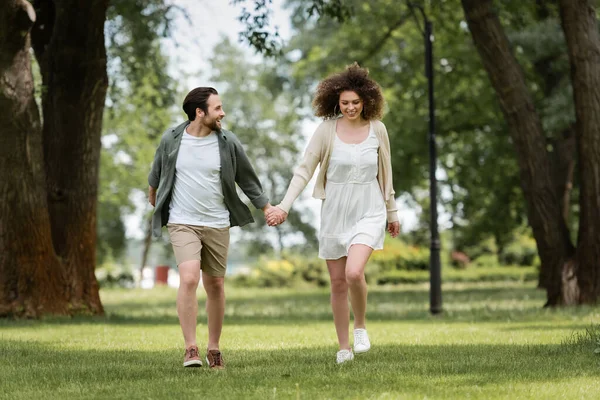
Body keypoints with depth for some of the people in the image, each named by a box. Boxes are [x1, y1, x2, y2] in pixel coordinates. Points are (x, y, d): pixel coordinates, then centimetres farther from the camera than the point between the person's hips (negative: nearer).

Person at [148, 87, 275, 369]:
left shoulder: (227, 143, -2)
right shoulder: (172, 140, -3)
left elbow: (248, 180, 8)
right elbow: (157, 173, 17)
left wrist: (268, 208, 5)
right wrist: (152, 195, 32)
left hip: (217, 224, 2)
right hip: (182, 223, -2)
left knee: (215, 285, 8)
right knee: (189, 278, -20)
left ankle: (214, 349, 23)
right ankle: (190, 349, -17)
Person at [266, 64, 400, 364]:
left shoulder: (377, 129, -2)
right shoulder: (327, 130, -7)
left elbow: (385, 173, 10)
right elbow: (304, 170, -7)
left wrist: (392, 212, 16)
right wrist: (284, 206, -18)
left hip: (369, 213, -1)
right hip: (335, 213, 1)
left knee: (354, 272, -23)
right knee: (338, 282, 7)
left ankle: (361, 326, 3)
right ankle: (344, 348, 20)